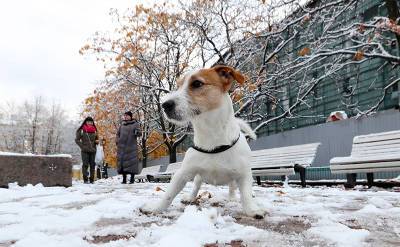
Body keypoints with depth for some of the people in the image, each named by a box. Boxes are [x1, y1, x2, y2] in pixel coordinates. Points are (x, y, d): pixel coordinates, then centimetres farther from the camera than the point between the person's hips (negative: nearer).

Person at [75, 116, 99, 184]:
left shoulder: (95, 131, 10)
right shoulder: (81, 130, -1)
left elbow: (97, 139, 22)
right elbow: (77, 139, 1)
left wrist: (97, 141, -1)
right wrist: (82, 146, -10)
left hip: (93, 150, 3)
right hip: (85, 151, -3)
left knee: (92, 165, 4)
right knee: (85, 164, -4)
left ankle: (92, 179, 12)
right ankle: (85, 179, 4)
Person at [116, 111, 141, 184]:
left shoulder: (135, 124, 3)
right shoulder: (122, 125, 15)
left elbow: (139, 132, -7)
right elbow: (118, 134, 22)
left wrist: (137, 133, -30)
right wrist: (118, 141, 7)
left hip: (131, 146, -4)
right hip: (122, 146, 4)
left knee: (132, 161, -7)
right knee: (122, 161, 2)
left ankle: (132, 178, 0)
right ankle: (124, 179, 8)